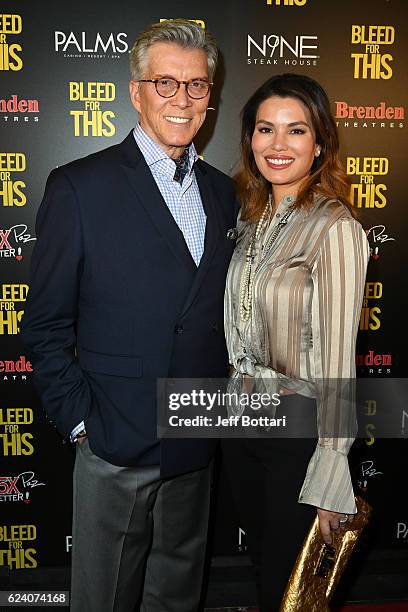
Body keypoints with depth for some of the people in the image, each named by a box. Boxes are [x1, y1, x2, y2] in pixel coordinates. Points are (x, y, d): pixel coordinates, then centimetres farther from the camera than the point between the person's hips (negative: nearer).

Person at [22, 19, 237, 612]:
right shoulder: (79, 186, -9)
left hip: (198, 444, 5)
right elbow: (46, 323, -8)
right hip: (117, 442, -4)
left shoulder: (222, 192, 7)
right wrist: (78, 420, -11)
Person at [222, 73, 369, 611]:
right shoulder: (252, 215, 4)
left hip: (299, 429, -6)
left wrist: (330, 478, -18)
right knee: (262, 560, 25)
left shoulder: (334, 228, -19)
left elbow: (337, 360, -20)